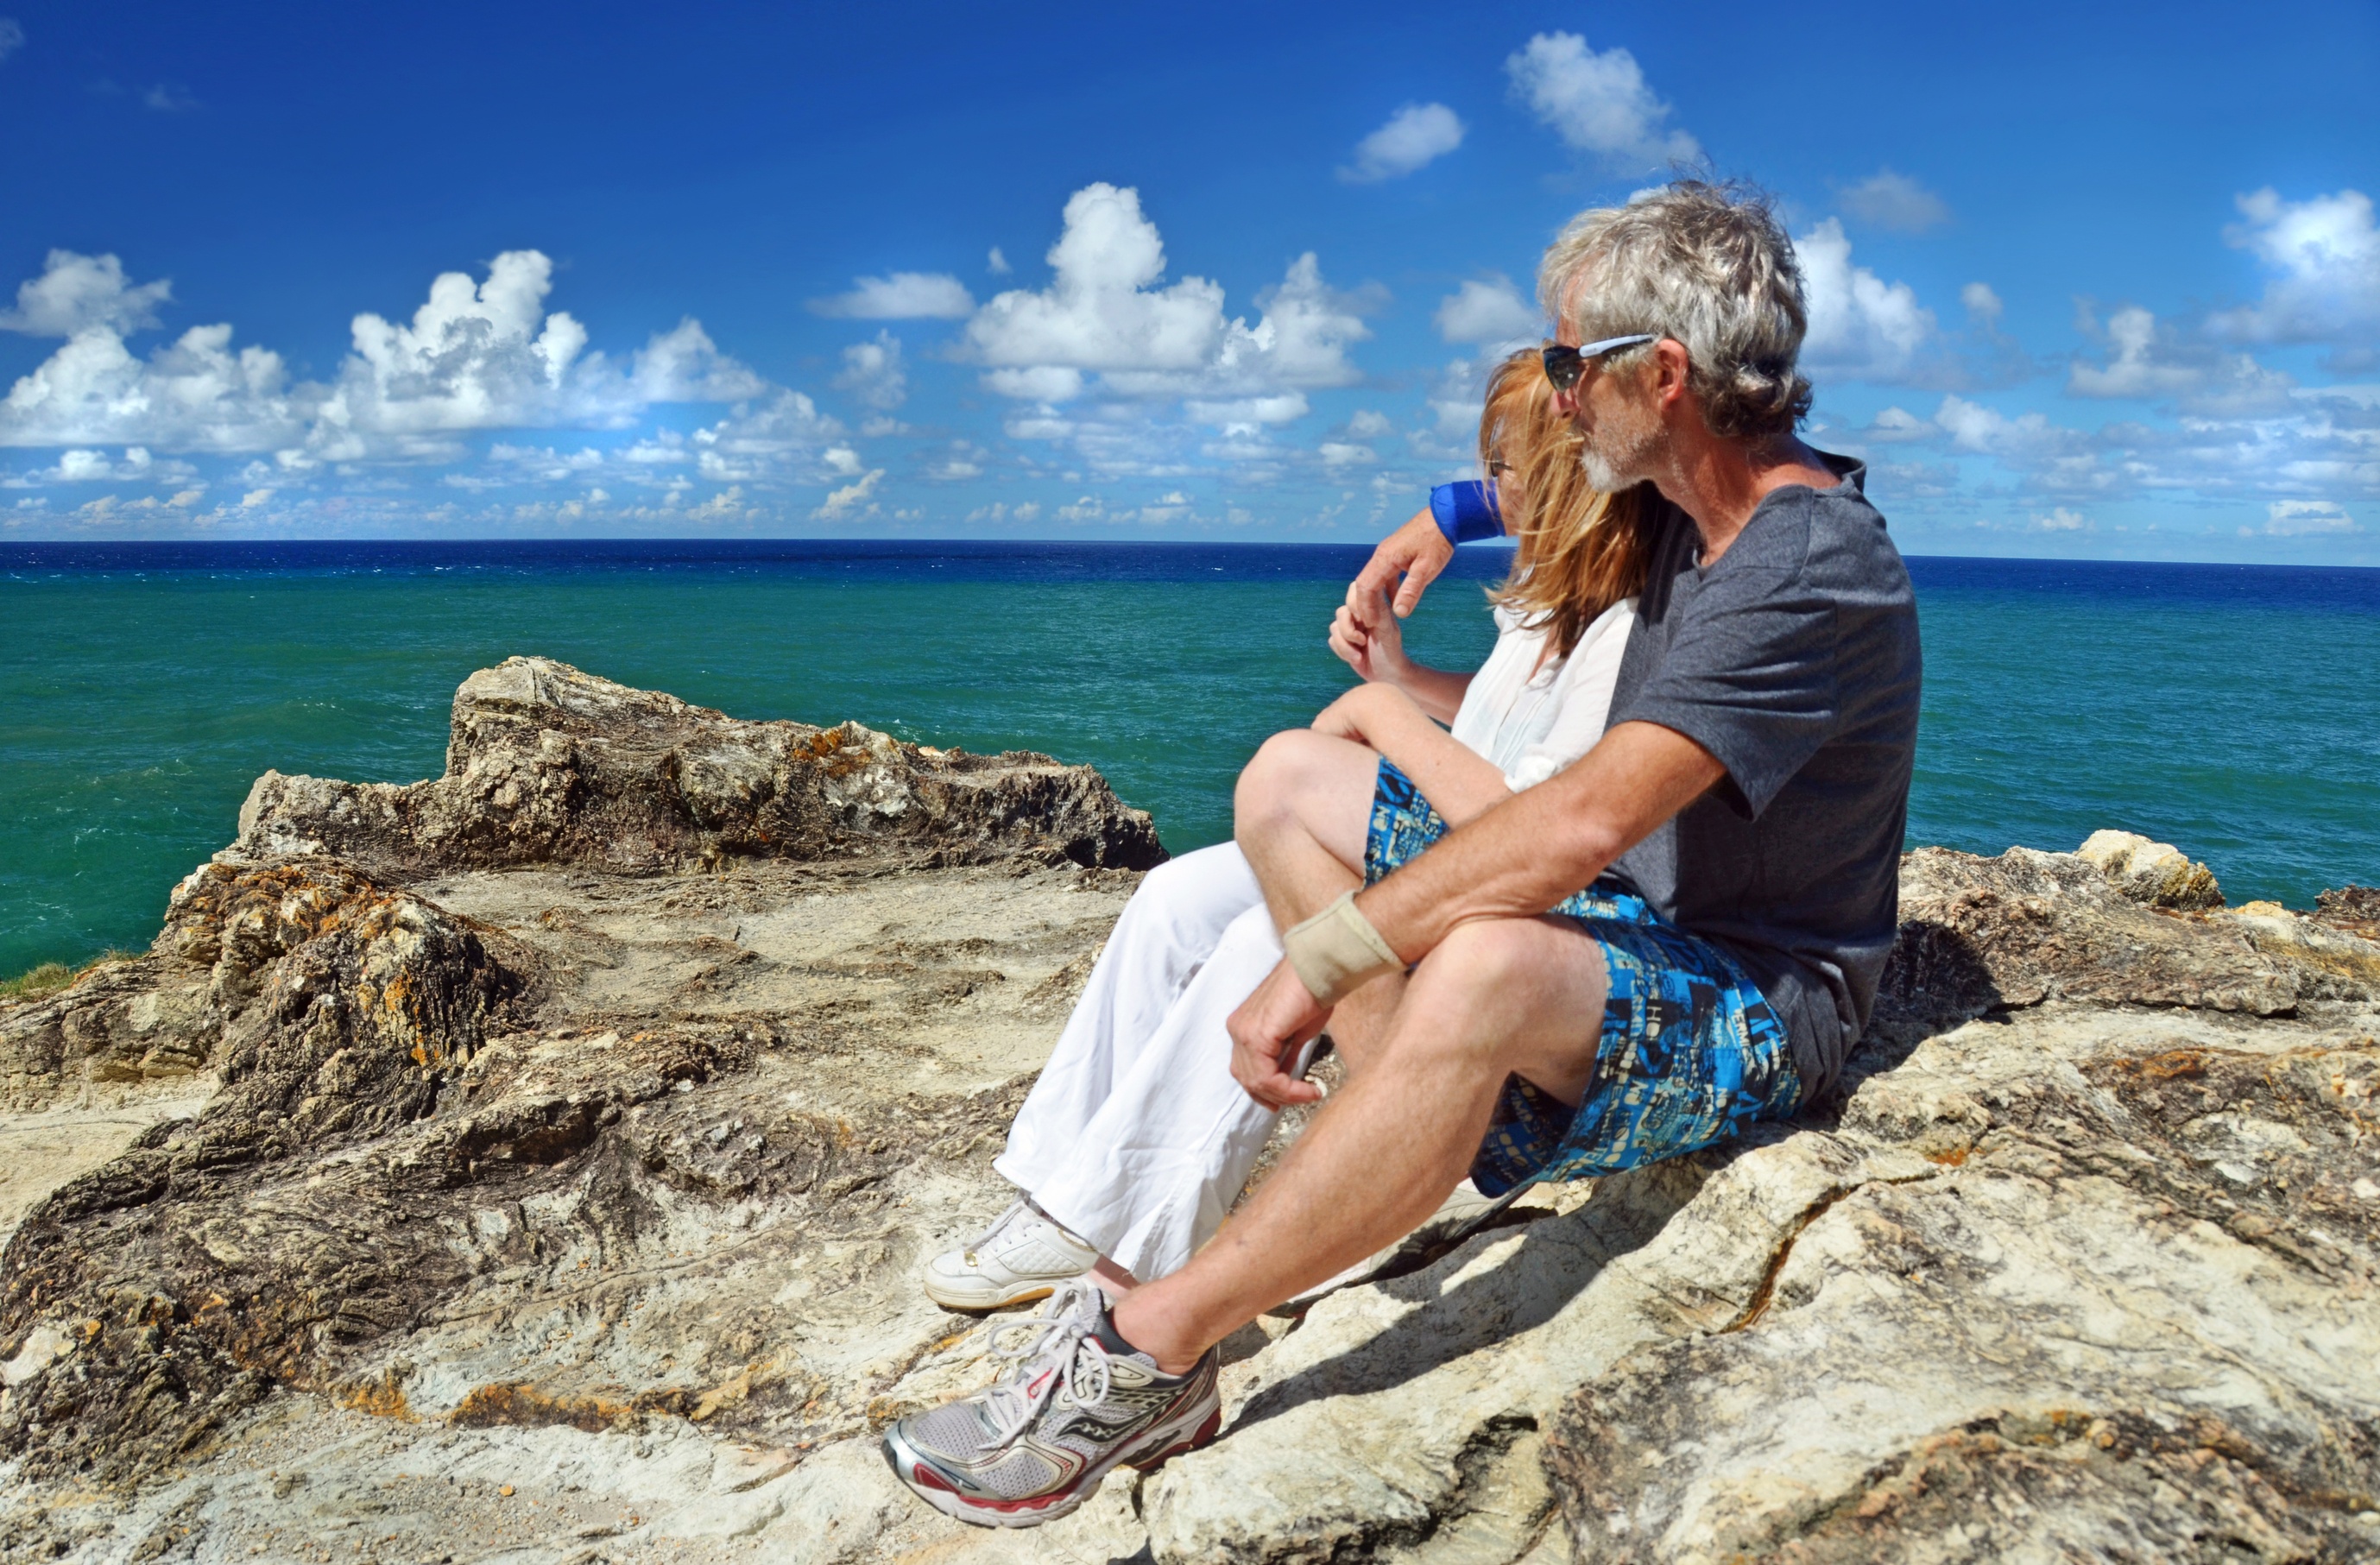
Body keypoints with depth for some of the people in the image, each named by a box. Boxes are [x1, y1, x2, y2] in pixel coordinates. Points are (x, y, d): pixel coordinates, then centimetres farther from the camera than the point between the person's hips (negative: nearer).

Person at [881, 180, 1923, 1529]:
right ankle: (1433, 1139, -8)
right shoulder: (1695, 505, 5)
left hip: (1756, 1008, -9)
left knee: (1484, 967, -43)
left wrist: (1317, 961, -30)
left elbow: (1585, 823, -34)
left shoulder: (1816, 571, -24)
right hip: (1623, 924, 10)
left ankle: (1145, 1360, -29)